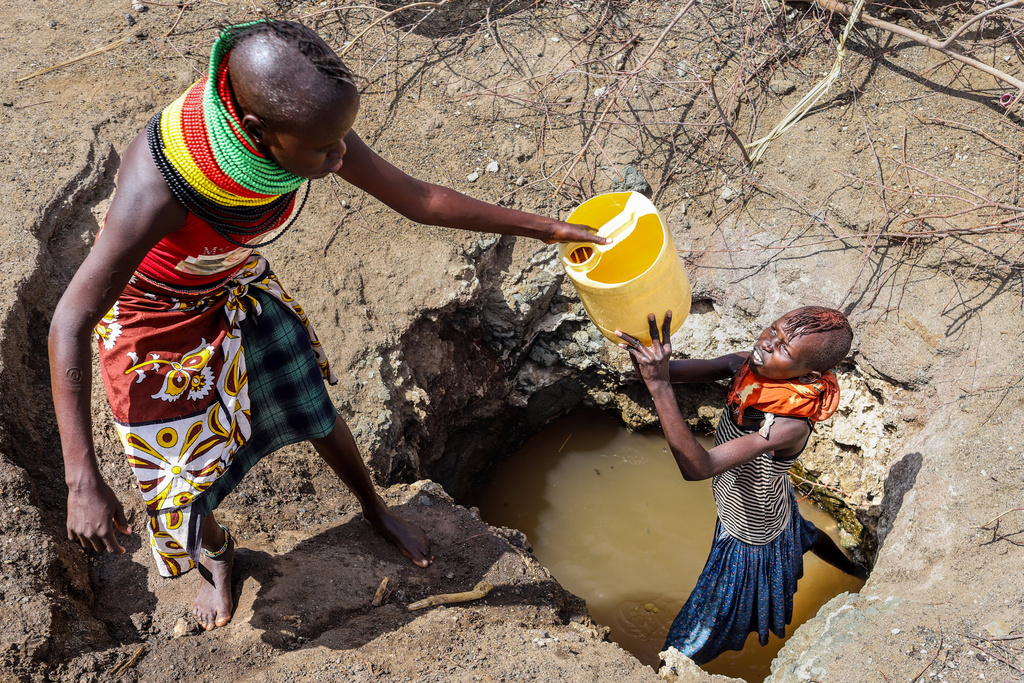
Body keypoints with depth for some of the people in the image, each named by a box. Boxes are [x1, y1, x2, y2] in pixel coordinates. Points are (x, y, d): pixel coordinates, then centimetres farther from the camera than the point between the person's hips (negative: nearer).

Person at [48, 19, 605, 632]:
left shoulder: (302, 123, -28)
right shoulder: (159, 189, -44)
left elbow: (417, 198, -14)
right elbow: (71, 323, -34)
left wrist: (545, 228, -9)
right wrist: (83, 482, -36)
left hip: (241, 286, 4)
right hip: (156, 314, -4)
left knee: (317, 416, 17)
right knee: (185, 477, 9)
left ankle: (375, 510, 48)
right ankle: (215, 551, 46)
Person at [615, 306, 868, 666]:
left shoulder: (791, 426, -44)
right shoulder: (745, 367, -24)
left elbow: (697, 467, -52)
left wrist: (659, 384, -61)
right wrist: (651, 364, -61)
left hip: (752, 538, -9)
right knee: (806, 535, 41)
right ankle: (853, 569, 71)